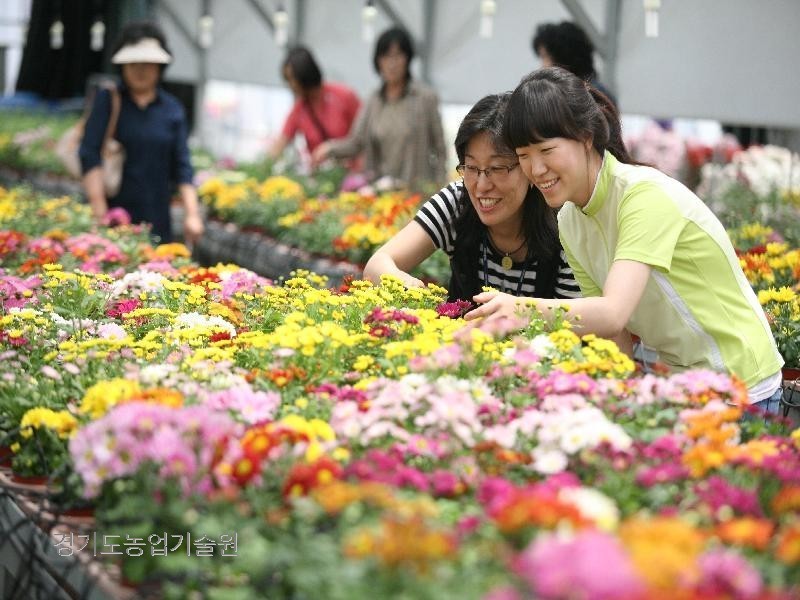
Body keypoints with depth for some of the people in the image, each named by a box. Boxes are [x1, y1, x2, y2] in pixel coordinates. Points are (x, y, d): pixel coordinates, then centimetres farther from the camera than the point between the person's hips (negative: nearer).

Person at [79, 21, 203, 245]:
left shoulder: (173, 109, 10)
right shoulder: (107, 101, 3)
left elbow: (181, 166, 8)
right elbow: (89, 154, -5)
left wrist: (192, 214, -3)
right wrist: (99, 212, -14)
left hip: (157, 220, 2)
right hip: (113, 215, -2)